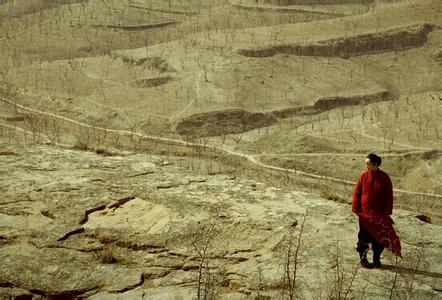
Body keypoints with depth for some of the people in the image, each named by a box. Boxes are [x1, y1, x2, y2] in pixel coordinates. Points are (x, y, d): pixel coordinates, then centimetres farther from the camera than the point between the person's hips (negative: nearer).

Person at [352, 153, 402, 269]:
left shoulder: (384, 177, -4)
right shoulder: (363, 176, -4)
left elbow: (389, 196, 0)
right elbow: (356, 193, 0)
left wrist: (387, 213, -4)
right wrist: (355, 210, -5)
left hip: (379, 215, 0)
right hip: (364, 214, 0)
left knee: (379, 238, 8)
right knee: (363, 238, 5)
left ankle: (376, 260, 21)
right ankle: (363, 258, 17)